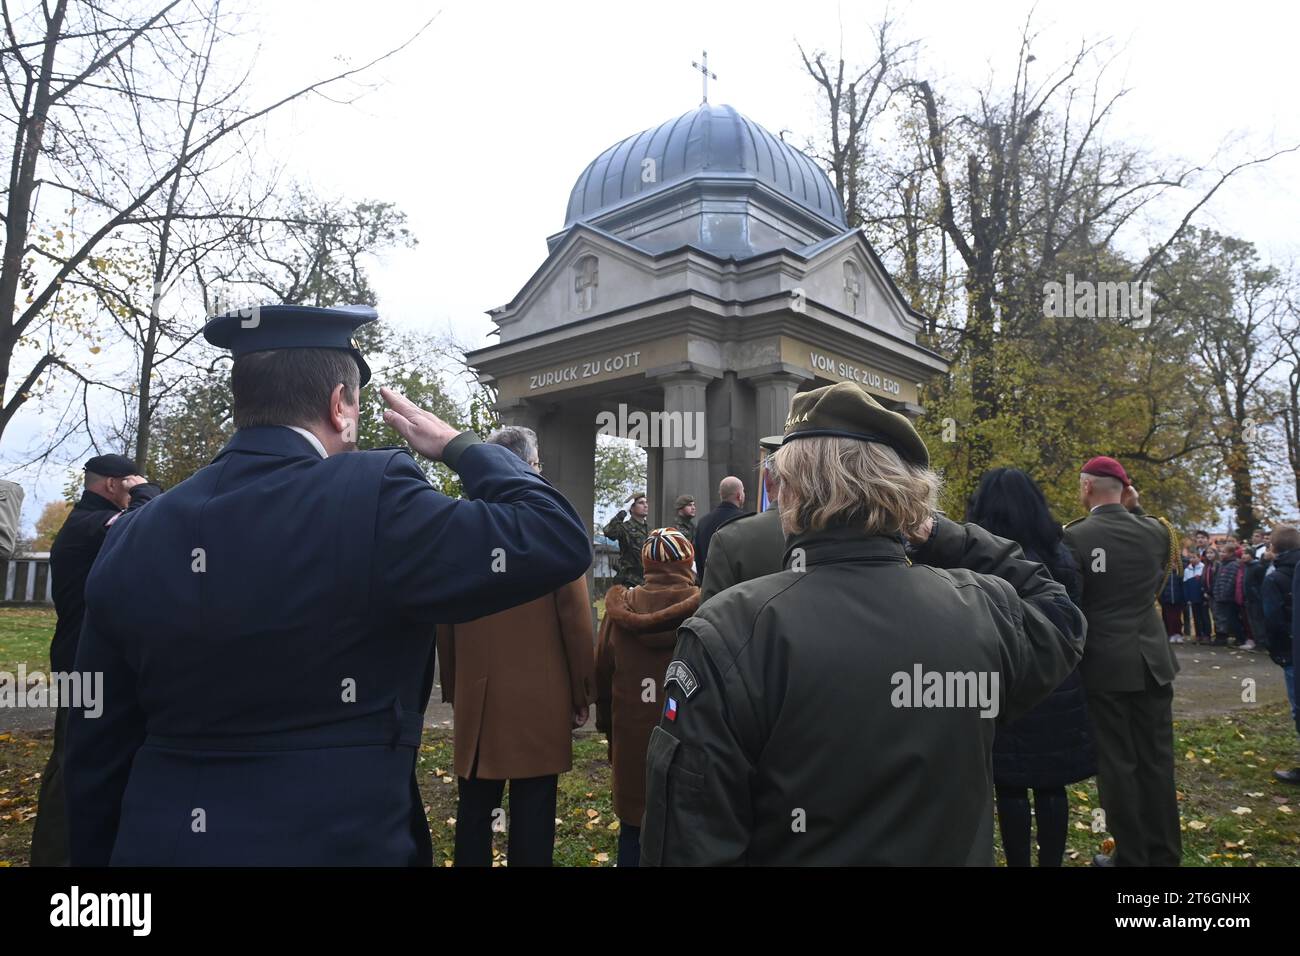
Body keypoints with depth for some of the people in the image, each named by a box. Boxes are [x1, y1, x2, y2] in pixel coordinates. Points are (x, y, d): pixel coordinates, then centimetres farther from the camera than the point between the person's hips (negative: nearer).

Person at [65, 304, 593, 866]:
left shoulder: (130, 540, -2)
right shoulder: (369, 499, -20)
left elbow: (97, 752, 5)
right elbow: (556, 539, -16)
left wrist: (95, 855, 18)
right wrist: (457, 446, -3)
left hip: (160, 844, 5)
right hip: (338, 844, -4)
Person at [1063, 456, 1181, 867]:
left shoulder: (1073, 537, -13)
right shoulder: (1156, 530, -1)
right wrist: (1135, 509, 12)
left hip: (1103, 665, -4)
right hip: (1151, 660, 4)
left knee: (1116, 764, 5)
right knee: (1156, 760, 14)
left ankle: (1131, 857, 15)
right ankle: (1164, 854, 25)